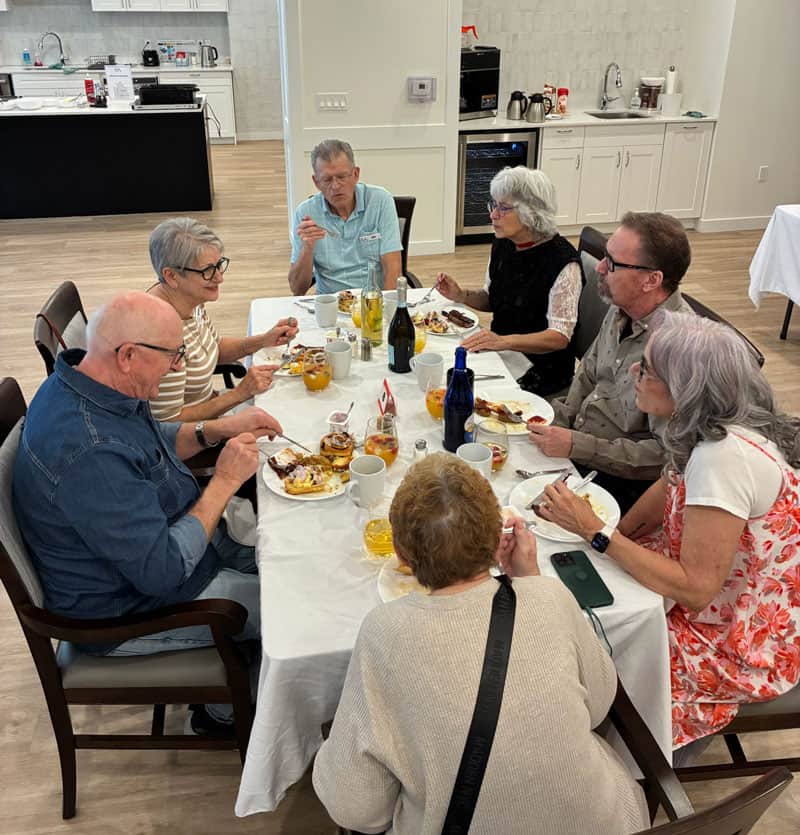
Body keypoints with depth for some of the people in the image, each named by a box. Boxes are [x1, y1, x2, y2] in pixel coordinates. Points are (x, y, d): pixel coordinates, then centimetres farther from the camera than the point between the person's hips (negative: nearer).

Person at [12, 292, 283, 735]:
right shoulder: (89, 453, -38)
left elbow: (151, 444, 14)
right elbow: (163, 571, -33)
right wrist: (225, 480, -24)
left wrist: (216, 429, -4)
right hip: (127, 609, -9)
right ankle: (226, 711, 25)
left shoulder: (83, 380, -6)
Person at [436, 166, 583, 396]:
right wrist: (461, 296, -2)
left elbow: (560, 337, -21)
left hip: (541, 364, -7)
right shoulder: (502, 245, 3)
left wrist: (503, 341, -34)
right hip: (499, 348, 7)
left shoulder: (562, 260, -20)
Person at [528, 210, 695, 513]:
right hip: (575, 439, 8)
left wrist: (576, 446, -26)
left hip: (621, 477, -8)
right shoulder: (622, 309, 0)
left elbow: (667, 454, -25)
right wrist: (559, 418, 0)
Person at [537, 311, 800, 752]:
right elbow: (668, 489, 9)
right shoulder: (713, 430, -8)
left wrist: (595, 531, -26)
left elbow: (695, 590, -30)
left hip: (750, 645, -8)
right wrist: (609, 533, -4)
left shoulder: (724, 457, -33)